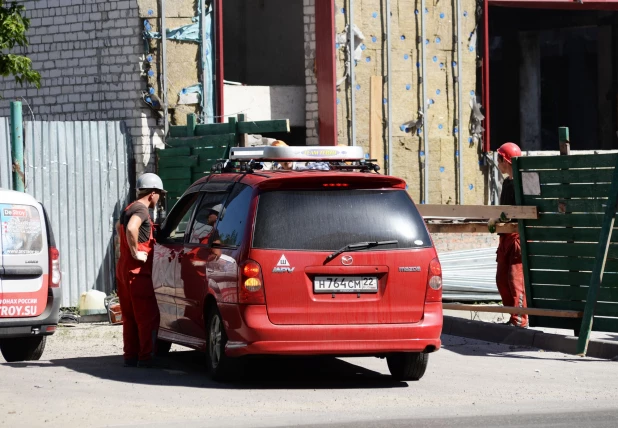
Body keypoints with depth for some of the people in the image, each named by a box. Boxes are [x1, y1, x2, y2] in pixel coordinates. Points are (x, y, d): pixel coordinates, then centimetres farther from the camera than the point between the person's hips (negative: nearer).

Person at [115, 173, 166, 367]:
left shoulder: (128, 209, 17)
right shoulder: (142, 210, -13)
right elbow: (131, 228, -33)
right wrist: (136, 253, -23)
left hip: (123, 269, 10)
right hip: (138, 271, -10)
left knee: (130, 317, 12)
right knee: (148, 317, -7)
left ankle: (131, 356, 13)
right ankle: (146, 357, -8)